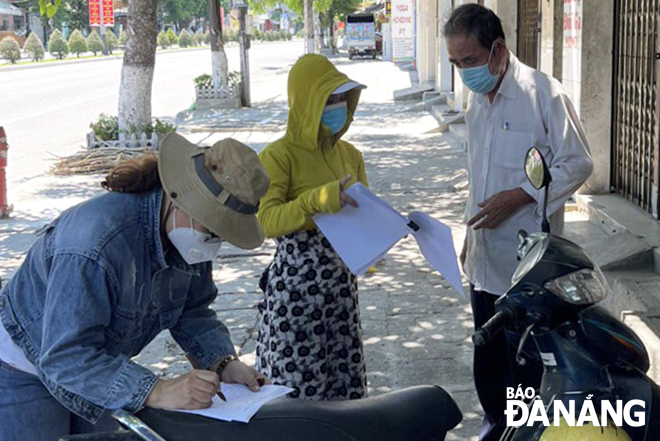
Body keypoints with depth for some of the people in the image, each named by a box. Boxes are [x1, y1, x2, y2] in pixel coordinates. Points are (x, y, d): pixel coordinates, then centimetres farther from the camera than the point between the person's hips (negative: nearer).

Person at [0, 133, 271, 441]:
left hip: (93, 370, 7)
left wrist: (224, 362, -17)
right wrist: (156, 392, -45)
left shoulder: (188, 234, -12)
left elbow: (191, 310, 1)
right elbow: (66, 357, -38)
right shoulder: (97, 242, -38)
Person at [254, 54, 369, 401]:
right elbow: (267, 221, -20)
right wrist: (317, 200, -32)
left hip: (340, 280, 6)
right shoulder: (278, 156, -9)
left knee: (344, 381, 11)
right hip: (296, 285, -6)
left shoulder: (349, 154, 11)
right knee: (296, 385, -2)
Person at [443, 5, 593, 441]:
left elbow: (577, 164, -13)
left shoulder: (543, 93, -15)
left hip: (529, 258, -7)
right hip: (486, 255, 7)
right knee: (489, 353, 16)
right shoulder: (478, 98, 9)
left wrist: (517, 197, -20)